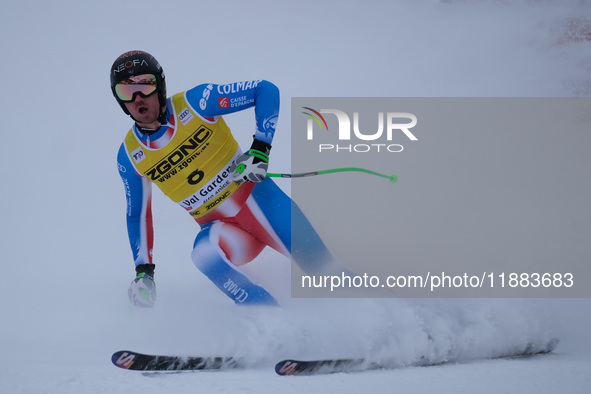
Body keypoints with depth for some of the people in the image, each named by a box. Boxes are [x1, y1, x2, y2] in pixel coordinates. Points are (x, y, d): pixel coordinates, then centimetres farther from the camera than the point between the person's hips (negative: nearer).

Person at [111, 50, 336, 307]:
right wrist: (144, 270, 4)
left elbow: (266, 90, -9)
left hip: (257, 198, -2)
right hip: (217, 228, 2)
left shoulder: (194, 103, -10)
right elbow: (137, 215, 13)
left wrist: (260, 149, -18)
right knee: (204, 255, -33)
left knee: (320, 264, -15)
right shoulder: (130, 156, 0)